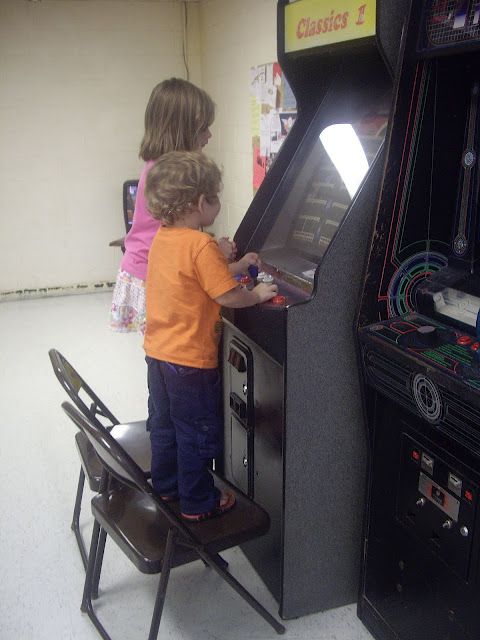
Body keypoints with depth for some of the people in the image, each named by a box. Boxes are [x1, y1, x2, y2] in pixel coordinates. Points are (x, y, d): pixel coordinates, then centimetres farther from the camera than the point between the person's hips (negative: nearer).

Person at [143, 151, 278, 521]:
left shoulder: (162, 238, 4)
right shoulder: (201, 244, -22)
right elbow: (227, 296, -21)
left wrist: (237, 267, 13)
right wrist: (257, 295, -4)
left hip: (157, 351, 8)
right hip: (191, 359, -8)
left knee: (164, 423, 22)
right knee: (196, 433, 8)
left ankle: (167, 486, 40)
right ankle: (198, 504, 22)